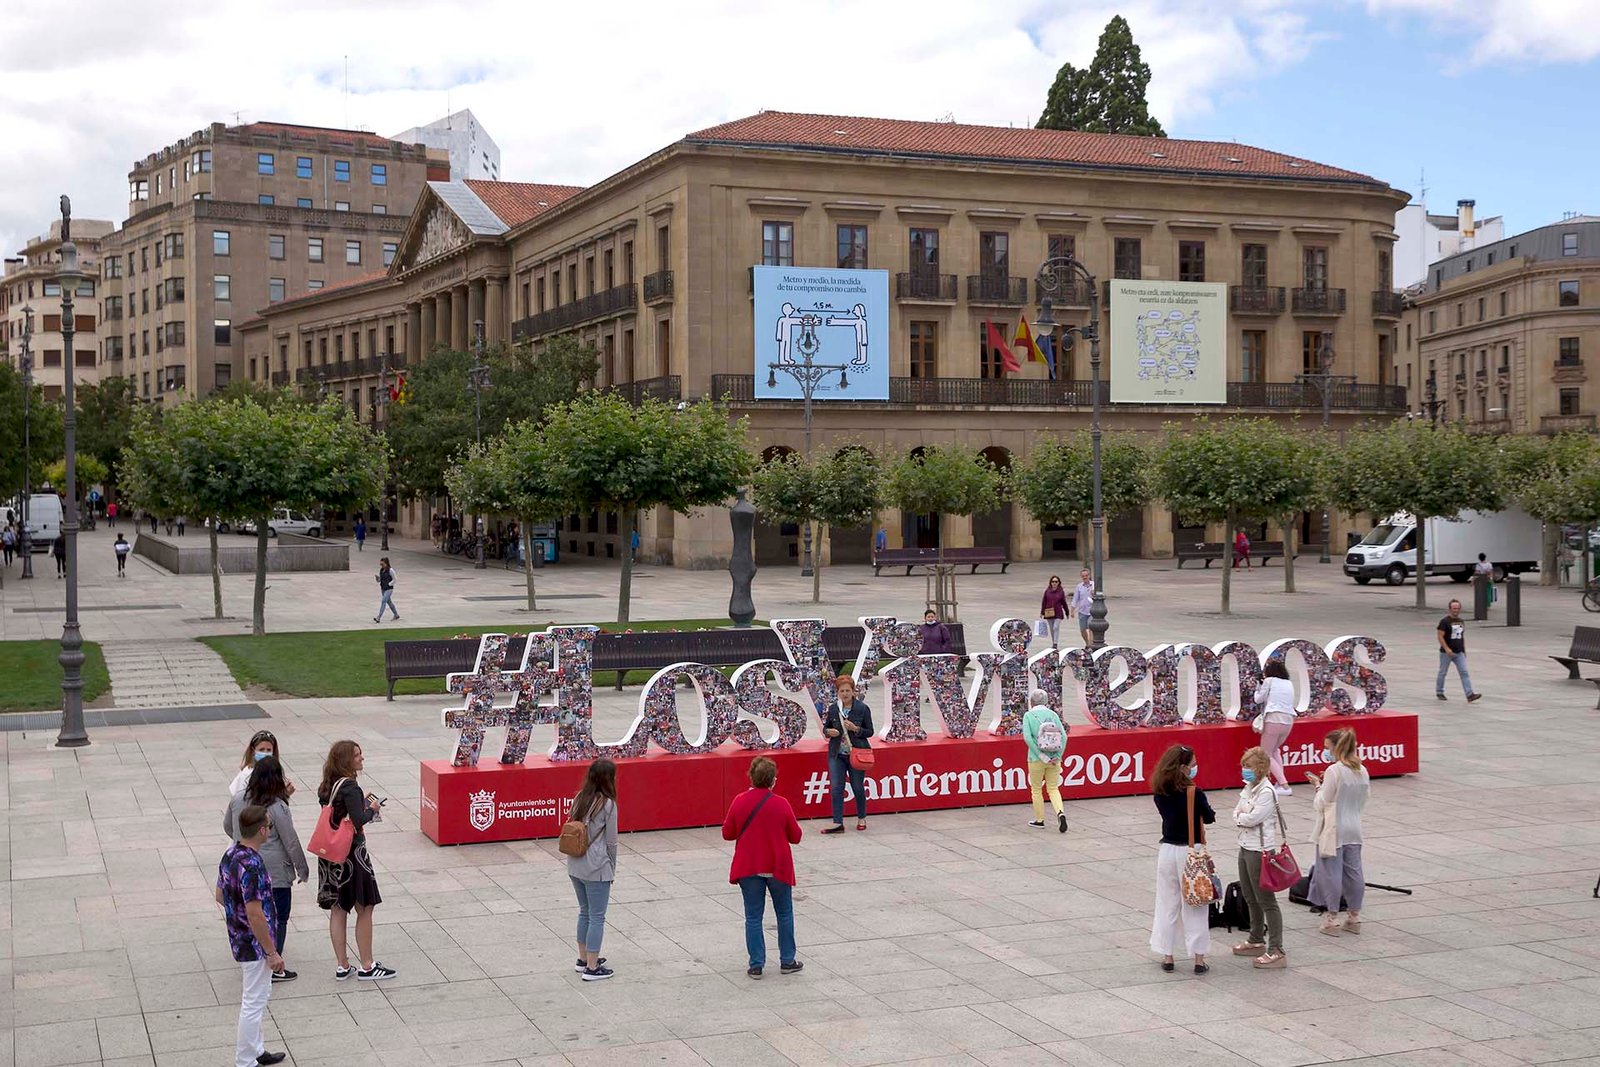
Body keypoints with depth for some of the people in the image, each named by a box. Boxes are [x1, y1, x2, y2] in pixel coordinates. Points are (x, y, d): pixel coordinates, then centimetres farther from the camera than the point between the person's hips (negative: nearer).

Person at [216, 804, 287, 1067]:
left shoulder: (230, 854, 1)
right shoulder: (251, 865, -28)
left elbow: (220, 895, 13)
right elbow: (255, 915, -27)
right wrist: (272, 953, -19)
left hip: (238, 939, 10)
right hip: (254, 944, -10)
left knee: (257, 995, 23)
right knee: (253, 1003, 2)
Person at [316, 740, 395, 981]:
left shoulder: (327, 786, 6)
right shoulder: (349, 787, -19)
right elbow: (358, 821, -26)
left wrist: (363, 805, 8)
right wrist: (372, 809, -8)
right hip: (351, 853, -8)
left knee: (338, 910, 12)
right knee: (365, 908, 4)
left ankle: (343, 967, 18)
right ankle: (367, 967, 11)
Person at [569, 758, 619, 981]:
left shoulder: (579, 799, 5)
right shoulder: (607, 805, -14)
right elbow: (611, 842, -10)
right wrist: (612, 869, 4)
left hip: (575, 866, 7)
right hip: (596, 869, -7)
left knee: (585, 912, 21)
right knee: (597, 917, 3)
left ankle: (583, 958, 31)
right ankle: (592, 968, 7)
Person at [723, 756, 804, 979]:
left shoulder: (739, 802, -8)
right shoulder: (781, 804, -12)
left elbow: (727, 833, 1)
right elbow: (795, 837, -3)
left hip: (748, 868, 1)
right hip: (778, 868, -1)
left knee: (753, 917, 8)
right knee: (784, 914, 15)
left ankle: (756, 965, 7)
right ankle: (787, 961, 20)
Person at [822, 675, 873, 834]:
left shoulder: (862, 708, -6)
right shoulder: (833, 708, 2)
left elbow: (869, 732, -2)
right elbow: (825, 727, 14)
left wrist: (855, 729, -19)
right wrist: (829, 731, -9)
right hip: (837, 754, 2)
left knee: (858, 787, 9)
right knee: (836, 788, -4)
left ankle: (861, 819, 30)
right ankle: (838, 823, -1)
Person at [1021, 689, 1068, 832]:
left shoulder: (1029, 716, -4)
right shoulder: (1053, 714, 4)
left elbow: (1028, 737, -15)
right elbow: (1064, 736, -4)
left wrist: (1043, 757, -13)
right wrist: (1058, 756, -3)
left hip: (1036, 759, -3)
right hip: (1054, 759, 3)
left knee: (1036, 789, 14)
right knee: (1053, 789, 11)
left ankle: (1039, 820, 22)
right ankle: (1060, 812, -13)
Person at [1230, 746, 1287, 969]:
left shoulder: (1267, 792, -17)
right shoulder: (1248, 788, 11)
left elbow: (1252, 818, -22)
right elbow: (1237, 815, 9)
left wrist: (1241, 816, -3)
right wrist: (1244, 817, -11)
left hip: (1260, 850, -10)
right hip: (1245, 847, 10)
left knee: (1266, 901, -7)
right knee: (1251, 899, 21)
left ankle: (1276, 951, -4)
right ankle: (1256, 940, 36)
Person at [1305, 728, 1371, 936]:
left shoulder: (1334, 771, -17)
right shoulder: (1362, 771, 5)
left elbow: (1321, 803, -14)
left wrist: (1319, 786, 5)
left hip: (1333, 830, -7)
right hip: (1354, 828, 7)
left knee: (1331, 872, 0)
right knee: (1353, 871, 11)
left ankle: (1331, 919, 4)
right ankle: (1354, 917, 19)